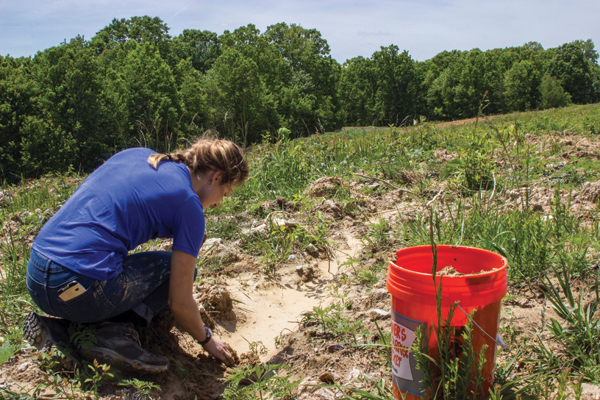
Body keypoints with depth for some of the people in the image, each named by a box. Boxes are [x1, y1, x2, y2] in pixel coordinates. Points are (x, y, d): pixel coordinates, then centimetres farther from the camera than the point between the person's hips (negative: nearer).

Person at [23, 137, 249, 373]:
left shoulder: (134, 154, 14)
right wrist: (206, 340, 17)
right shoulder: (188, 204, -4)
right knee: (180, 268, 11)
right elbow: (180, 304, -3)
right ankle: (115, 333, -7)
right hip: (80, 288, -8)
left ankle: (60, 327, 10)